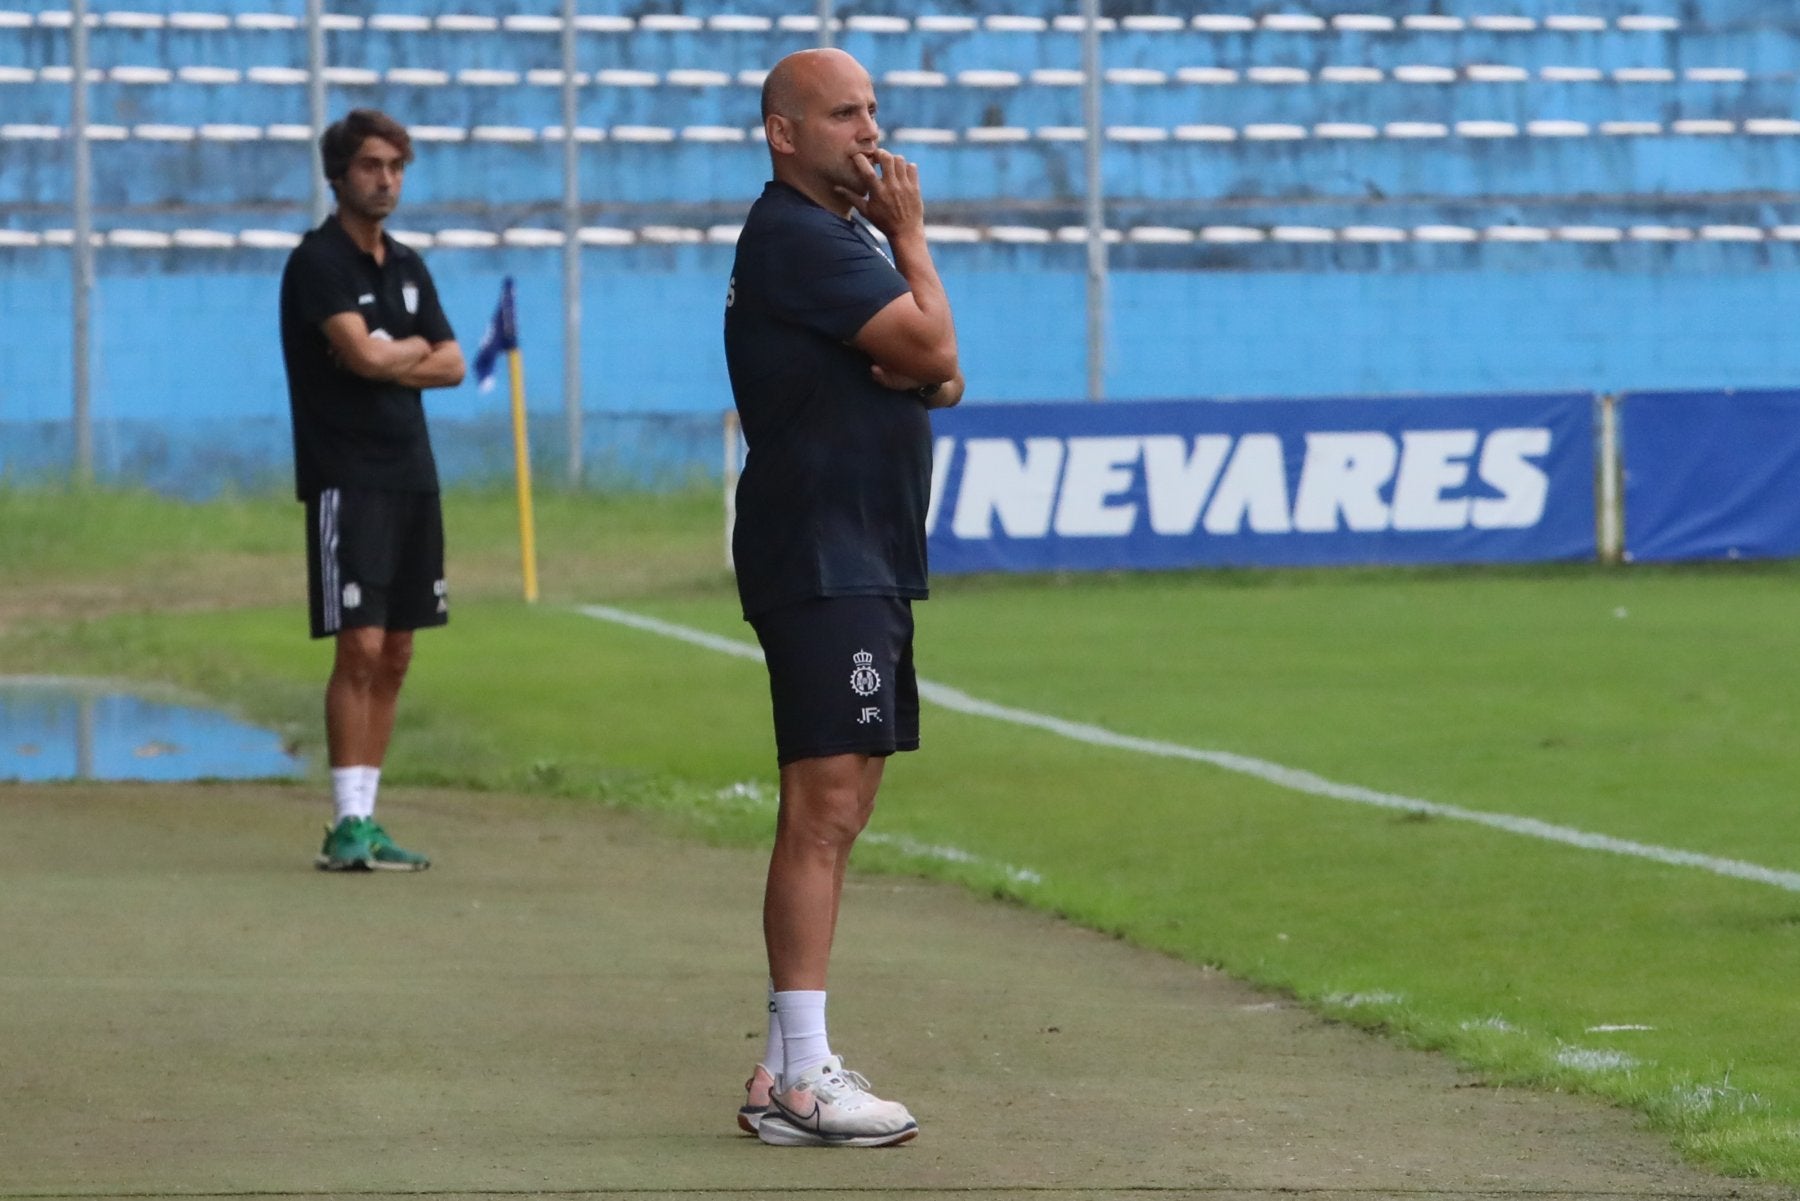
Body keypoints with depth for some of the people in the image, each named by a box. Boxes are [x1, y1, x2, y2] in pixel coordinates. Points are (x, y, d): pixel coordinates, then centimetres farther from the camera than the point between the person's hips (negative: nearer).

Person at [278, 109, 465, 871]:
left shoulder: (407, 267, 16)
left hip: (411, 475, 7)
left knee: (395, 656, 6)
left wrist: (389, 358, -5)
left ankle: (366, 821, 10)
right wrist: (415, 348, 2)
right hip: (346, 482, -7)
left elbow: (451, 366, 11)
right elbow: (363, 354, -18)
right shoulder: (319, 261, -6)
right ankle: (347, 823, -11)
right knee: (360, 648, -12)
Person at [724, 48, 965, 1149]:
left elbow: (943, 374, 18)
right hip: (819, 559, -11)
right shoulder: (797, 237, -12)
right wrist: (911, 234, -1)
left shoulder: (845, 235, 21)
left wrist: (915, 364, -6)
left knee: (837, 812, 11)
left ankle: (787, 1074, 14)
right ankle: (802, 1078, -17)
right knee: (823, 810, -14)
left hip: (868, 562, 11)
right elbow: (934, 344, -16)